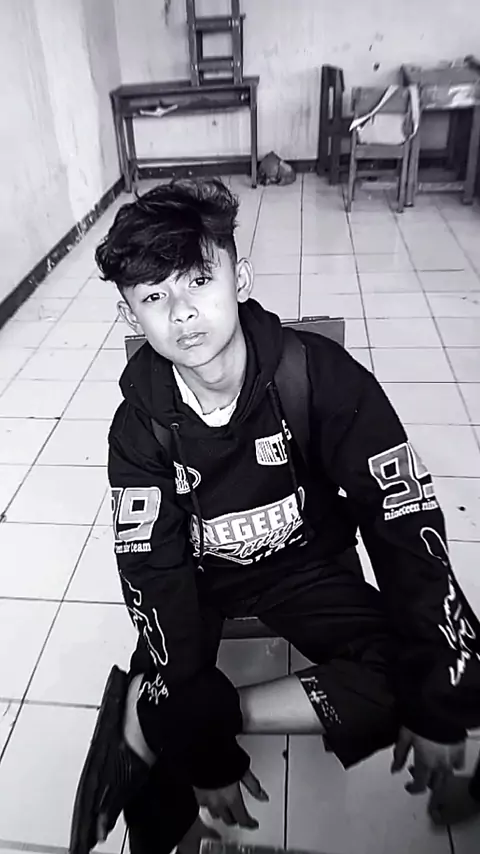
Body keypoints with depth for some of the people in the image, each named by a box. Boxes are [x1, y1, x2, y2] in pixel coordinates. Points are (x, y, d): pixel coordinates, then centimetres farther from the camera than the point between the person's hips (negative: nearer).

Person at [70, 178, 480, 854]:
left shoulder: (323, 376, -23)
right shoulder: (140, 426, -19)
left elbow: (405, 522, -20)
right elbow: (155, 576, -20)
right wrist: (205, 752, -22)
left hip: (306, 563, 1)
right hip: (199, 575, 0)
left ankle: (149, 714, -19)